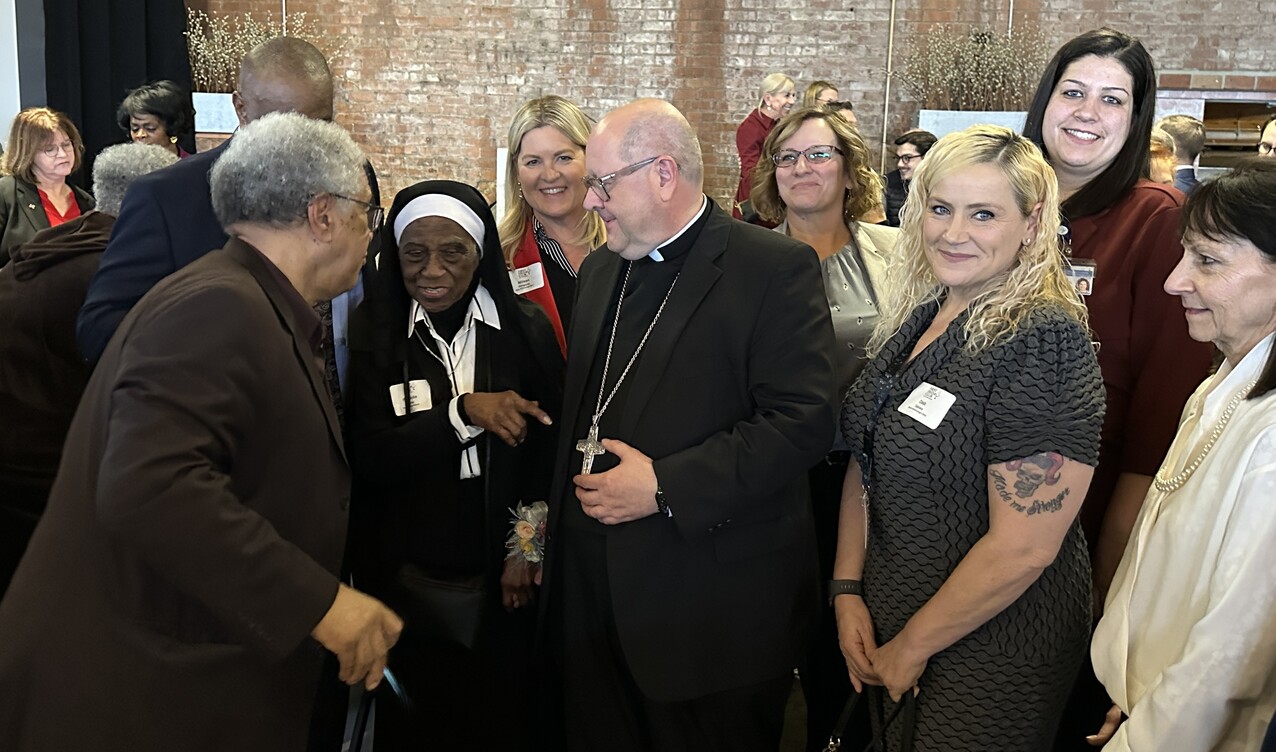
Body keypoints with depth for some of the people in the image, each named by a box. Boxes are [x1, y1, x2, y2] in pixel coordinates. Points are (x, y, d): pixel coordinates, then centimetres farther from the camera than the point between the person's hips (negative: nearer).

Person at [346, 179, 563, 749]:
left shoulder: (527, 330, -3)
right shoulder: (373, 335, -5)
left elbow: (550, 449, 0)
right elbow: (369, 460, -13)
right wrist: (464, 412, -24)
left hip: (504, 581, 1)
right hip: (404, 579, 0)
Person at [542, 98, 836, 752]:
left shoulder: (776, 268, -10)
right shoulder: (601, 270, 14)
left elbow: (803, 421, -18)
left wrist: (665, 486, -20)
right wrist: (556, 510, 9)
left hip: (712, 609, -6)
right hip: (594, 594, 6)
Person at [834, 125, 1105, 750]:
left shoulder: (1045, 340, -22)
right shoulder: (914, 318, 1)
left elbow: (1024, 547, -25)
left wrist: (911, 648, -15)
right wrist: (848, 591, -3)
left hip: (989, 649, -7)